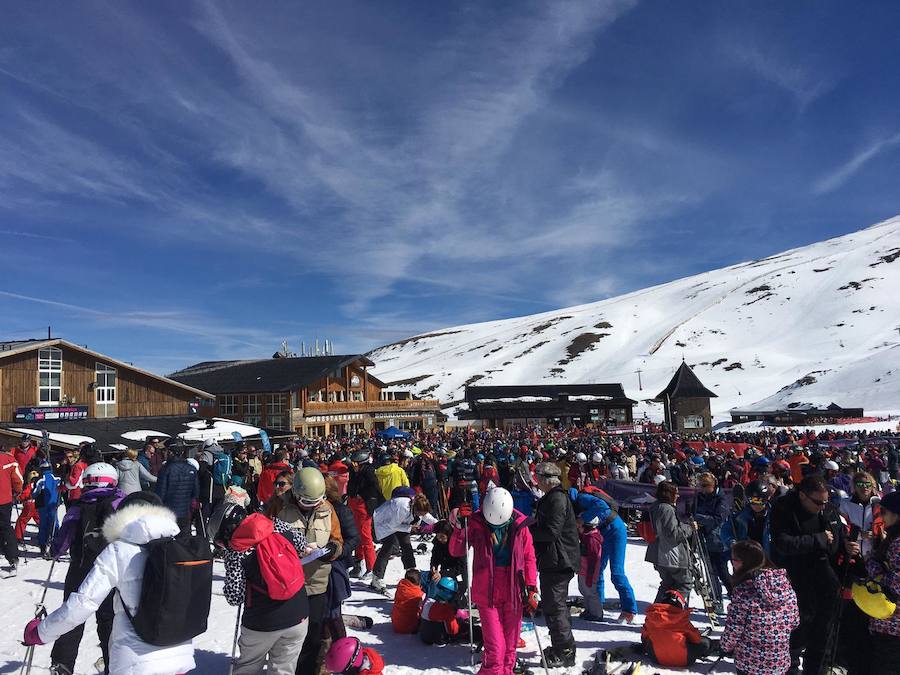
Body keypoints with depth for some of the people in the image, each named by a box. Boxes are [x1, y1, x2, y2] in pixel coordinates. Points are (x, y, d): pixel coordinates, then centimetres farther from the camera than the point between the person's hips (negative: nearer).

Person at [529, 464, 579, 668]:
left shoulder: (557, 499, -20)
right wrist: (532, 526, 4)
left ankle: (564, 653, 7)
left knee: (554, 606, -3)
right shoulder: (552, 497, 14)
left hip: (558, 562, -11)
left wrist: (528, 531, -16)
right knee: (554, 603, 19)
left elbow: (551, 532, -25)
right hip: (552, 560, 11)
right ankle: (560, 646, 32)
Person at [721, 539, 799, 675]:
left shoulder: (743, 590, -23)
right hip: (781, 662, 5)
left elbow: (734, 627, -17)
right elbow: (794, 621, 4)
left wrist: (725, 646, 2)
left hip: (750, 664, -5)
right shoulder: (784, 582, -6)